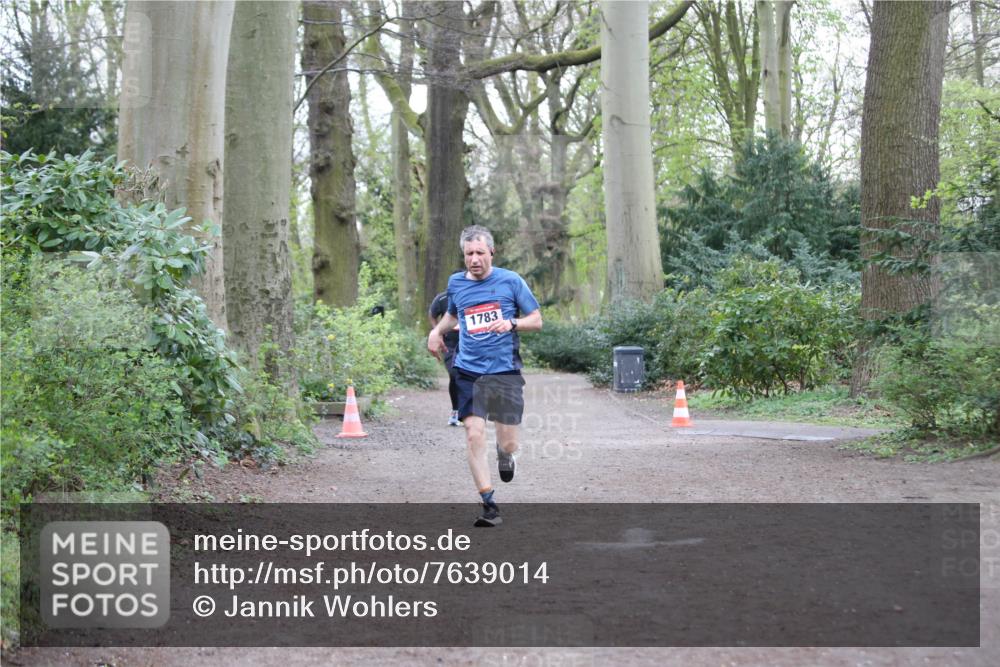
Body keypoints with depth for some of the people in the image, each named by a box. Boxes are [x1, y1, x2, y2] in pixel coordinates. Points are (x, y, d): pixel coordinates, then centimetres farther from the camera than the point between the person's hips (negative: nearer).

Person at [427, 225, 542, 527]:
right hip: (469, 372, 2)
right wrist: (437, 331, 10)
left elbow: (537, 320, 2)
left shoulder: (511, 281, 0)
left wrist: (512, 323, -17)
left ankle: (504, 454, 39)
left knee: (508, 443, -1)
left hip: (505, 371, -2)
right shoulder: (456, 283, 9)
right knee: (474, 434, -13)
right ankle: (489, 505, -6)